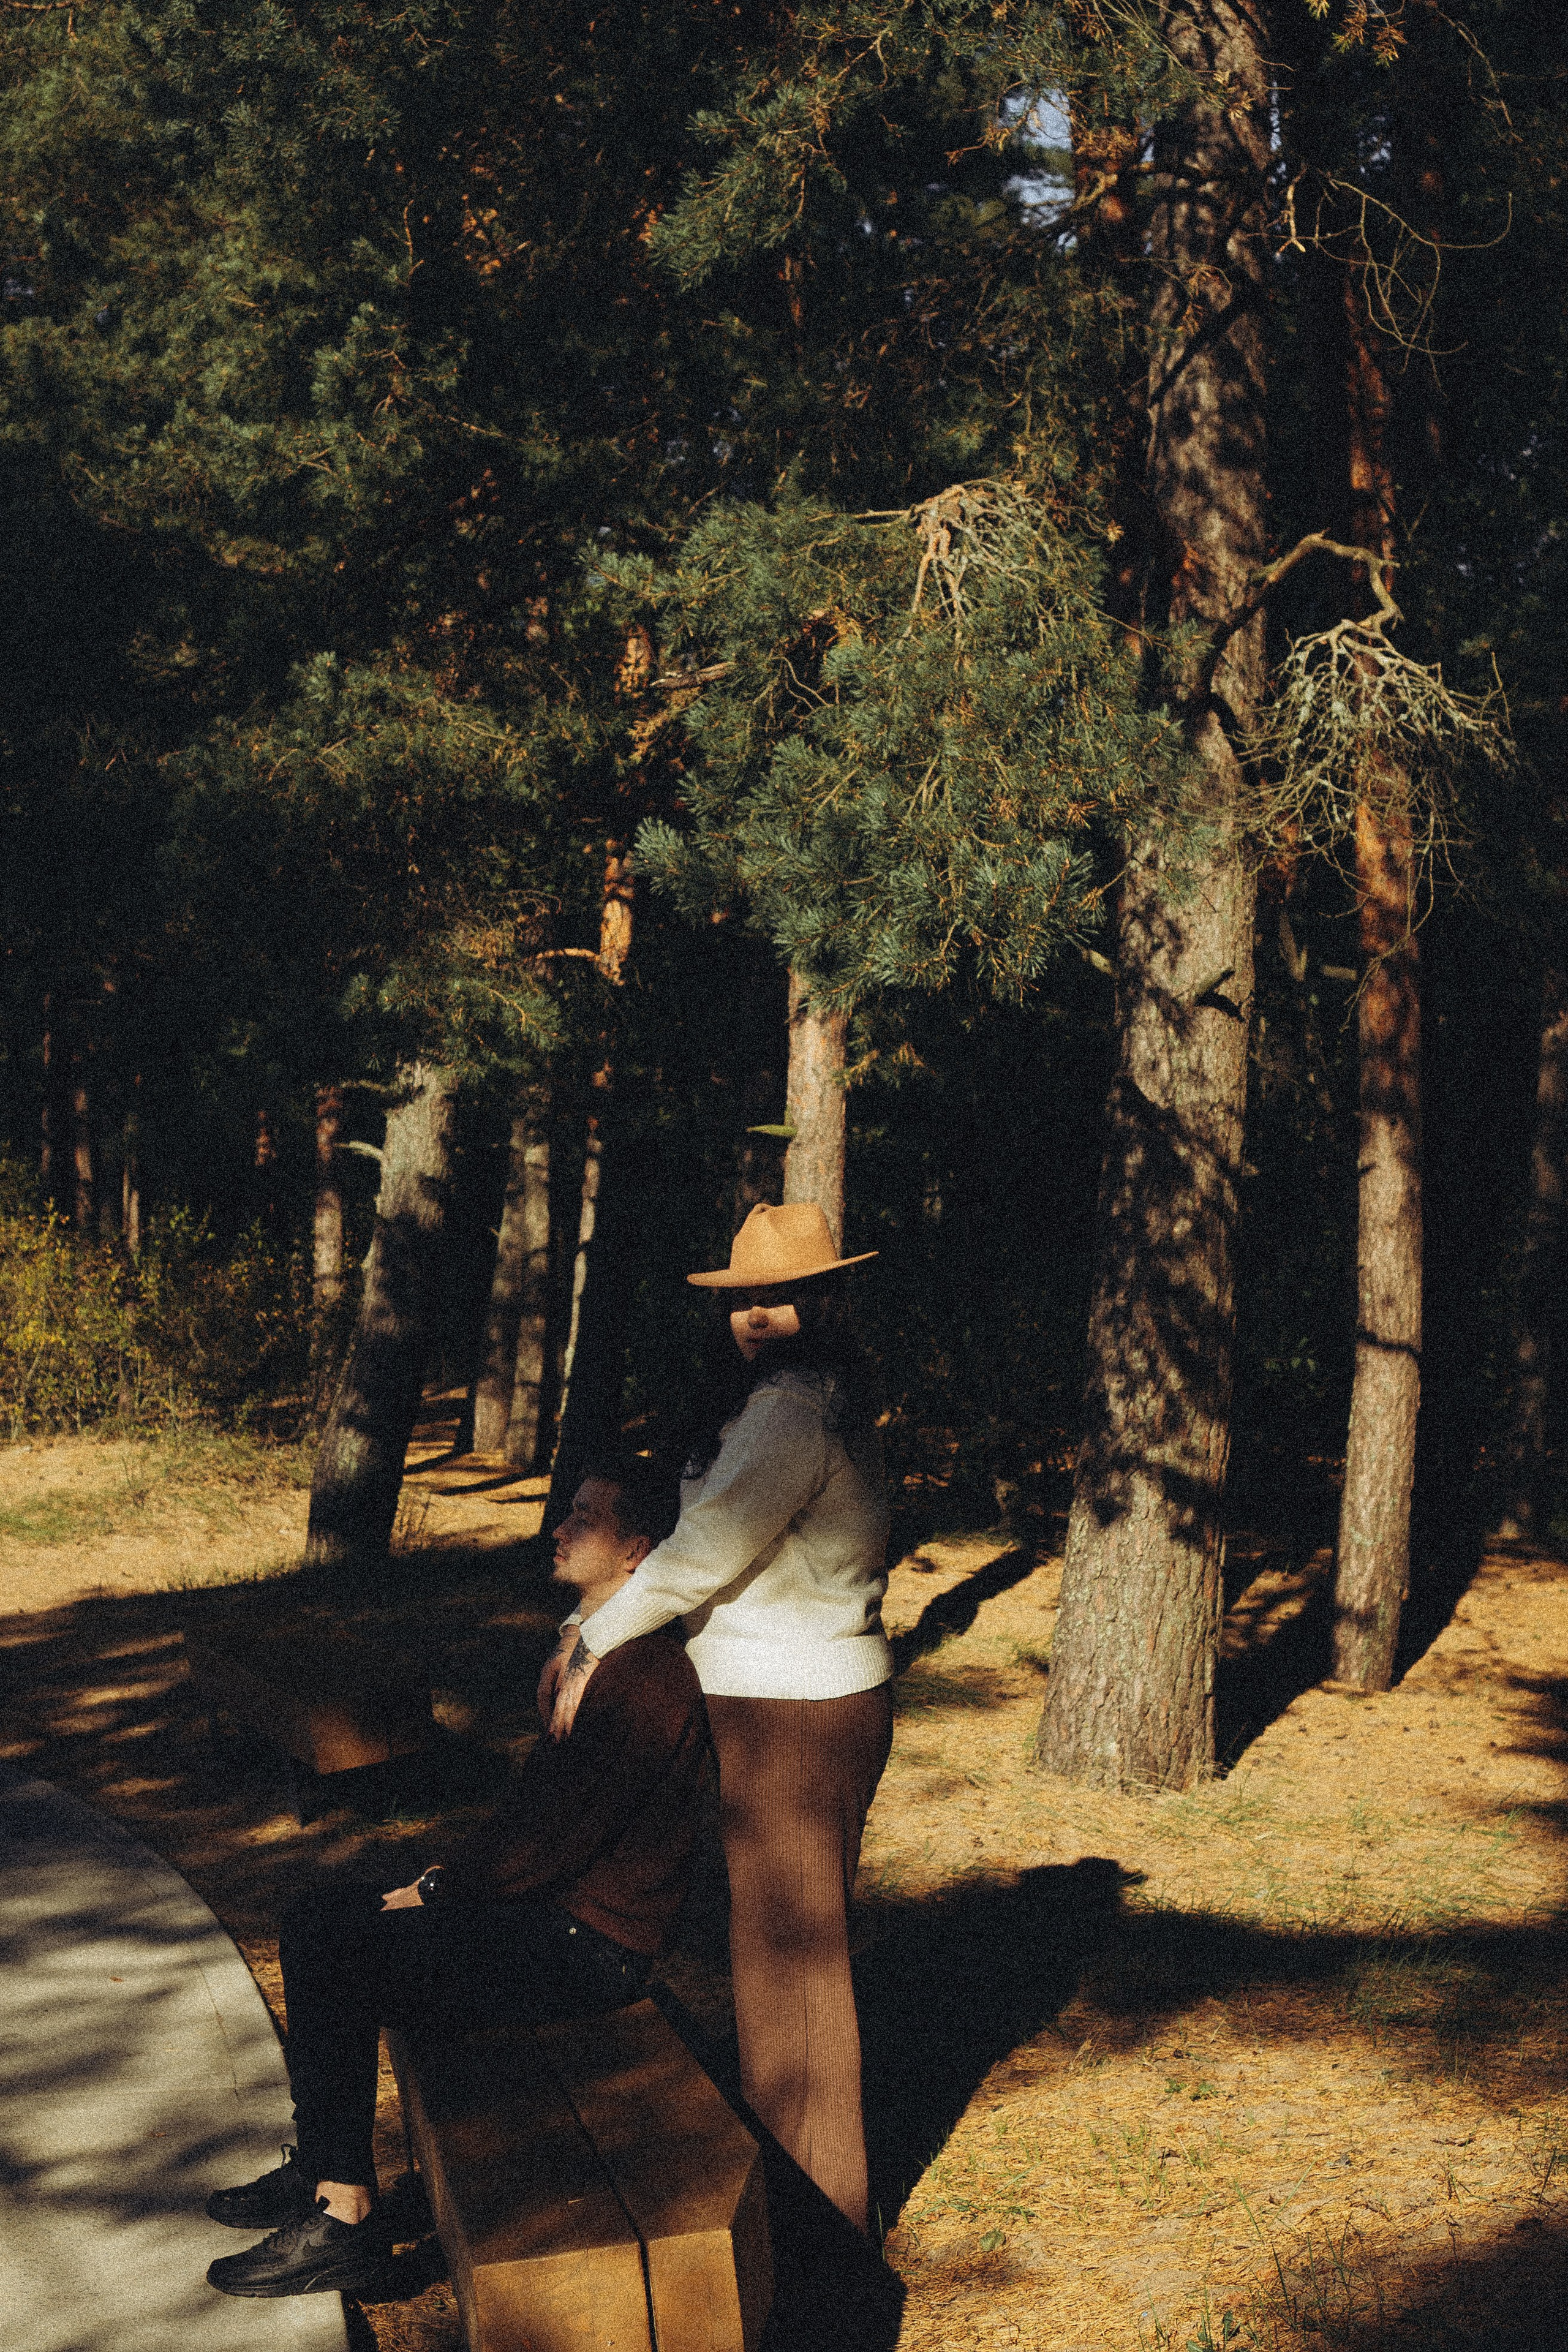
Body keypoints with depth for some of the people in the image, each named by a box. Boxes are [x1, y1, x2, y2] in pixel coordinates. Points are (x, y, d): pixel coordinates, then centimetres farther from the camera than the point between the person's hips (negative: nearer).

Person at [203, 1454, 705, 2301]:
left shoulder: (647, 1674, -22)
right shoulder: (599, 1652, 13)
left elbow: (558, 1834, -24)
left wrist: (435, 1890, -12)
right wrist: (457, 1870, 6)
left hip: (585, 1945, -10)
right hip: (550, 1903, 10)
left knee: (333, 1965, -16)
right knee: (319, 1921, 6)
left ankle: (344, 2222, -5)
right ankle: (319, 2172, 15)